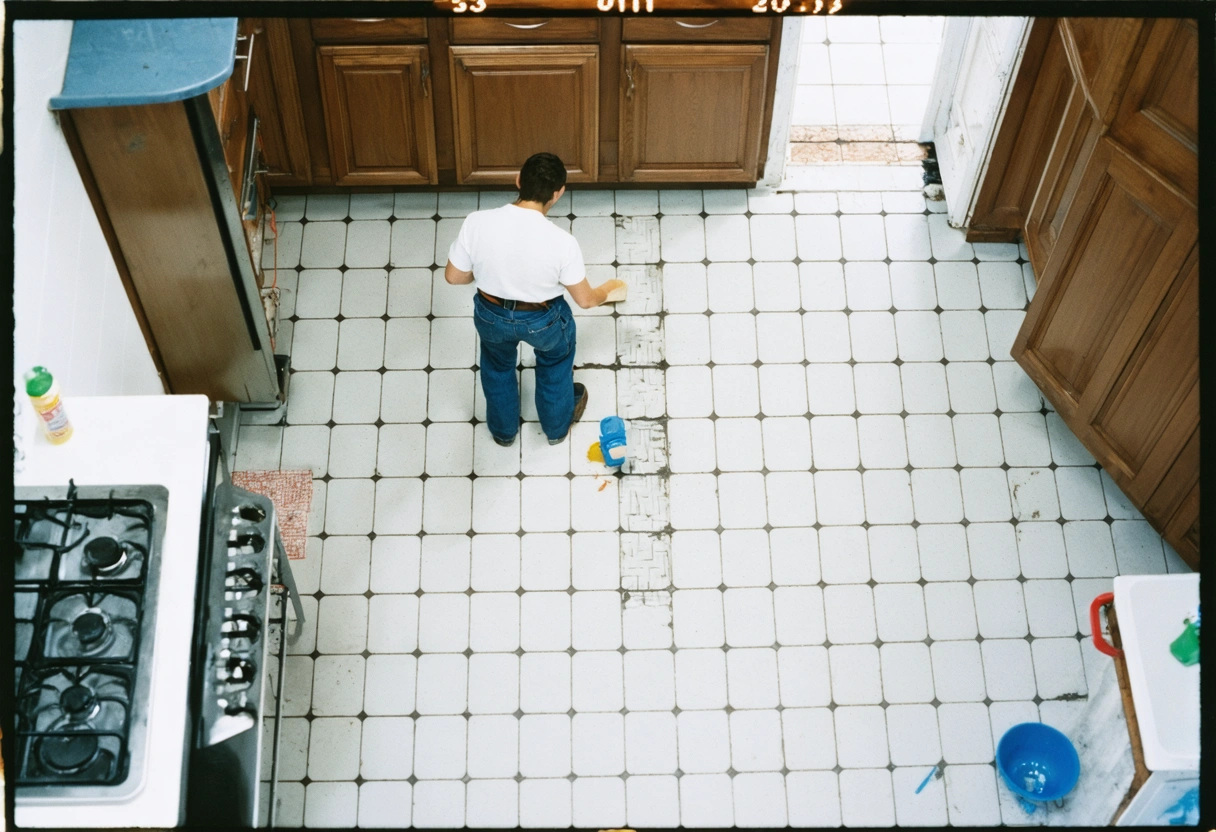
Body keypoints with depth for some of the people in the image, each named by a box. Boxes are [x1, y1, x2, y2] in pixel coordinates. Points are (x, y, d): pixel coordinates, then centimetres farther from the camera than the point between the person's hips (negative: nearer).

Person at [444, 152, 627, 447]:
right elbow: (585, 300, -15)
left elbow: (453, 276, -11)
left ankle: (503, 430, 57)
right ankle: (557, 427, 57)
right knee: (555, 362, 33)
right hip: (543, 320, -2)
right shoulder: (562, 242, -31)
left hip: (491, 315, 2)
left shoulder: (477, 223, -27)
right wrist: (608, 291, 9)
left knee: (497, 366, 35)